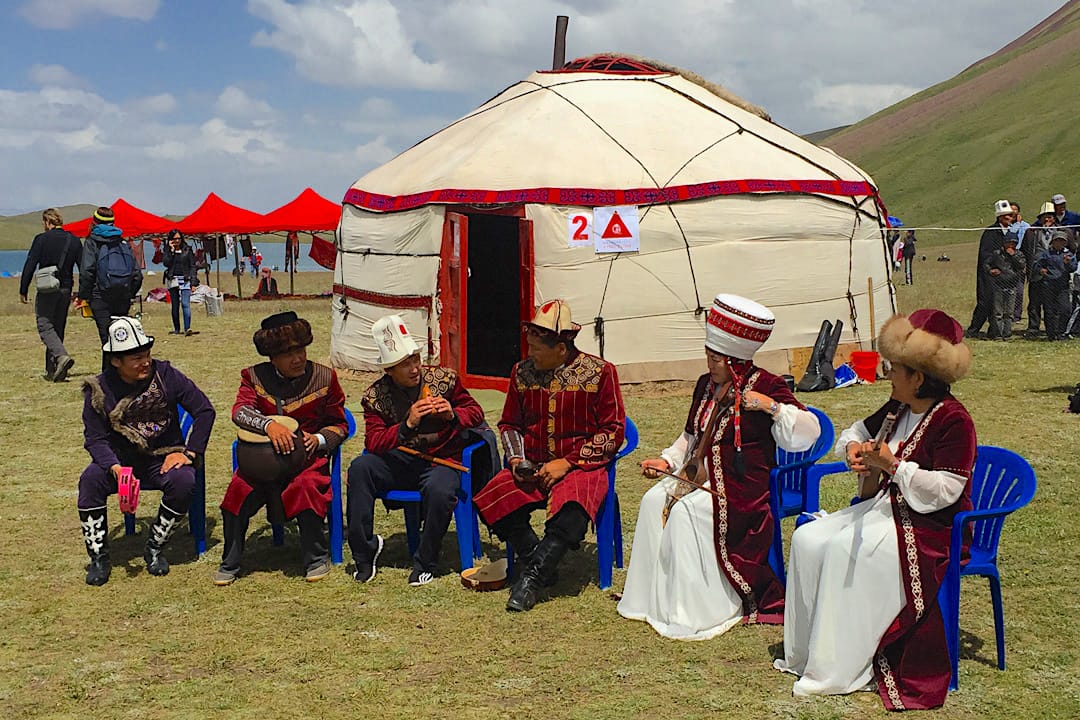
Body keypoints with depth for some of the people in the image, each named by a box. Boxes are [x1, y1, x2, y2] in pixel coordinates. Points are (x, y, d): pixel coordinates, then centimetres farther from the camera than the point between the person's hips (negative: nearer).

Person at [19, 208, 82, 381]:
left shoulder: (41, 239, -6)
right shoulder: (74, 241, 7)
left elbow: (30, 265, -9)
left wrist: (23, 291, -3)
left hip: (47, 290, -5)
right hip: (66, 289, 5)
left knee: (45, 327, -3)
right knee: (58, 329, 12)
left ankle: (62, 356, -28)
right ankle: (52, 371, 14)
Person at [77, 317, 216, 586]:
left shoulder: (165, 375, -7)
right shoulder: (100, 389, -5)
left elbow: (205, 410, -3)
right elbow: (95, 439, -7)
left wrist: (189, 453, -11)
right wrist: (115, 468, -27)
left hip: (163, 458, -1)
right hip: (120, 459, 1)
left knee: (184, 481, -31)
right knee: (90, 480, -28)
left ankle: (155, 547, -10)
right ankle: (99, 556, -14)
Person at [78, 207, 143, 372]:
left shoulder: (92, 241, 1)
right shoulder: (123, 242, 14)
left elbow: (86, 272, -9)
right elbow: (137, 274, 11)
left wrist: (83, 296, -2)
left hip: (101, 298, -4)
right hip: (123, 299, 4)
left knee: (108, 338, -8)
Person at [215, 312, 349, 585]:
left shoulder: (324, 377, 3)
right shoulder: (255, 376, 5)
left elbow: (339, 425, 9)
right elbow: (240, 409, -13)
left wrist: (318, 439, -13)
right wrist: (269, 424, -33)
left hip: (308, 455, -1)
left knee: (306, 487, -33)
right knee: (240, 488, -25)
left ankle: (317, 558, -8)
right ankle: (230, 562, -2)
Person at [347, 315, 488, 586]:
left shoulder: (444, 378, -2)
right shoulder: (375, 396, -1)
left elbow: (475, 411, 8)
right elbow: (373, 442, -11)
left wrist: (453, 415, -16)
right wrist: (407, 425, -26)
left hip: (441, 461, -2)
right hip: (399, 462, 2)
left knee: (440, 491, -36)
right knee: (360, 468, -26)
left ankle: (425, 563, -11)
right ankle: (364, 551, -12)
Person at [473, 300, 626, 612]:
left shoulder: (599, 372, -3)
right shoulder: (523, 372, 8)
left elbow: (613, 432, -5)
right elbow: (509, 423, 20)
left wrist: (566, 463, -13)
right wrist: (516, 459, 0)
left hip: (581, 466, -4)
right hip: (533, 467, 4)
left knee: (572, 508, -37)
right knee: (491, 501, -23)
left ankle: (532, 577, -21)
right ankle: (542, 566, -8)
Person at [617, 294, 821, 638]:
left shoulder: (766, 386, -8)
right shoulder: (706, 385, 14)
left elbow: (807, 434, -16)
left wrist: (772, 406, -26)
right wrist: (668, 460, 12)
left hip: (741, 485, -8)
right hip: (700, 474, 8)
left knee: (685, 511, -26)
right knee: (654, 500, -12)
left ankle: (694, 611, -15)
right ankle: (656, 596, -3)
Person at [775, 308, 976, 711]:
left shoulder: (954, 421, -17)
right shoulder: (897, 410, 9)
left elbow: (946, 490, -23)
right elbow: (859, 431, 27)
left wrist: (893, 466, -27)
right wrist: (853, 448, 3)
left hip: (929, 526, -9)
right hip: (885, 508, 9)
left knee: (846, 550, -29)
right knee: (808, 539, -6)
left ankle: (837, 672, -21)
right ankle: (805, 652, -1)